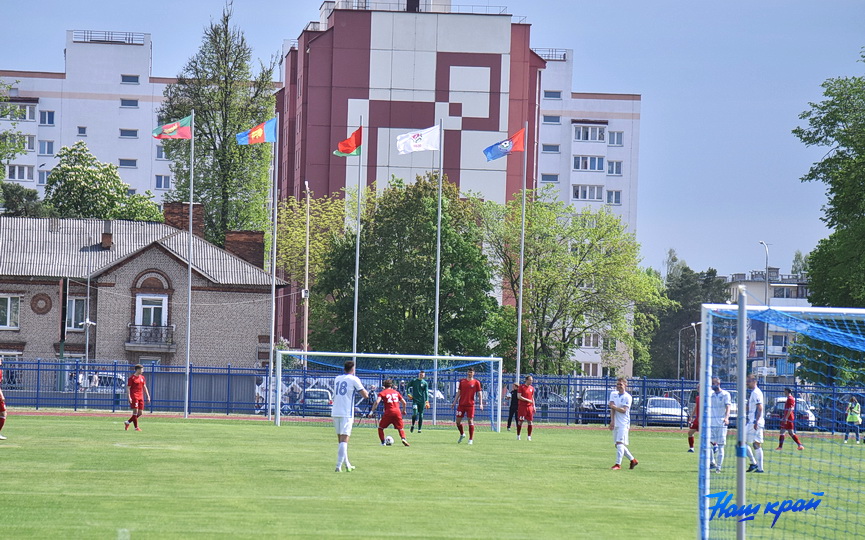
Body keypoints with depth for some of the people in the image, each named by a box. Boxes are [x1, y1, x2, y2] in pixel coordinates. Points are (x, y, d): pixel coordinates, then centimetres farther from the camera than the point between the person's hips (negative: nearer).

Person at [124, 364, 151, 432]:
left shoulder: (142, 377, 14)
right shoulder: (132, 378, -7)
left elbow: (144, 387, 20)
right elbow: (128, 388, -9)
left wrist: (148, 396, 14)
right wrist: (129, 397, -18)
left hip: (141, 397, 7)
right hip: (134, 397, -7)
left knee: (140, 413, 5)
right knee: (135, 412, -8)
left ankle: (127, 422, 19)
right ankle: (136, 427, -3)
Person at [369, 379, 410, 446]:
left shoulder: (382, 393, 6)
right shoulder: (396, 392, 17)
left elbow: (377, 402, -9)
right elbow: (404, 402, 18)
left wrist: (372, 411, -8)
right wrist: (404, 410, 35)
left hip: (388, 412, -3)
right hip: (397, 412, 3)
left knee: (381, 427, 15)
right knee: (400, 428, 12)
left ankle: (383, 442, 8)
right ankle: (403, 438, -15)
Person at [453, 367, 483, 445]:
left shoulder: (476, 382, 1)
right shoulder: (462, 381, 10)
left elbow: (479, 393, 1)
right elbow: (458, 392, 15)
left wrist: (481, 403, -7)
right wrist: (455, 402, 10)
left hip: (470, 405, -3)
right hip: (461, 404, 3)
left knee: (470, 421, -5)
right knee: (458, 420, 4)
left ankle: (471, 439, 1)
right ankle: (462, 434, 29)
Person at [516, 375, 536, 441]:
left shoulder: (532, 388, 13)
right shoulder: (521, 387, -3)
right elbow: (518, 396, -11)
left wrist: (534, 406, 11)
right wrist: (527, 400, -14)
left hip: (530, 406, 5)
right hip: (522, 406, -5)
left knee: (530, 422, 0)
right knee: (520, 421, -2)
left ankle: (529, 436, 5)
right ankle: (518, 435, 7)